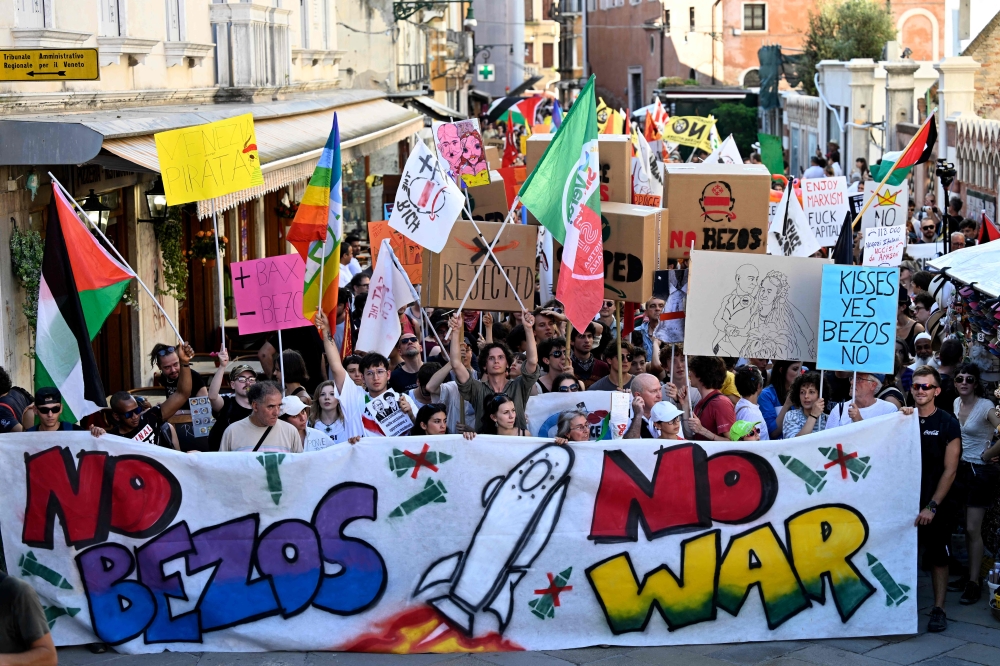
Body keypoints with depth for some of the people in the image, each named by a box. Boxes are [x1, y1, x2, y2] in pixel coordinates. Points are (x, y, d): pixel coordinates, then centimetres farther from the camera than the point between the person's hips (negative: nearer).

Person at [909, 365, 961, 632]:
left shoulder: (948, 424, -4)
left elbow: (950, 470, -7)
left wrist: (933, 506, -14)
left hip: (936, 504, -3)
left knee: (938, 558, 2)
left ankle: (939, 610, 9)